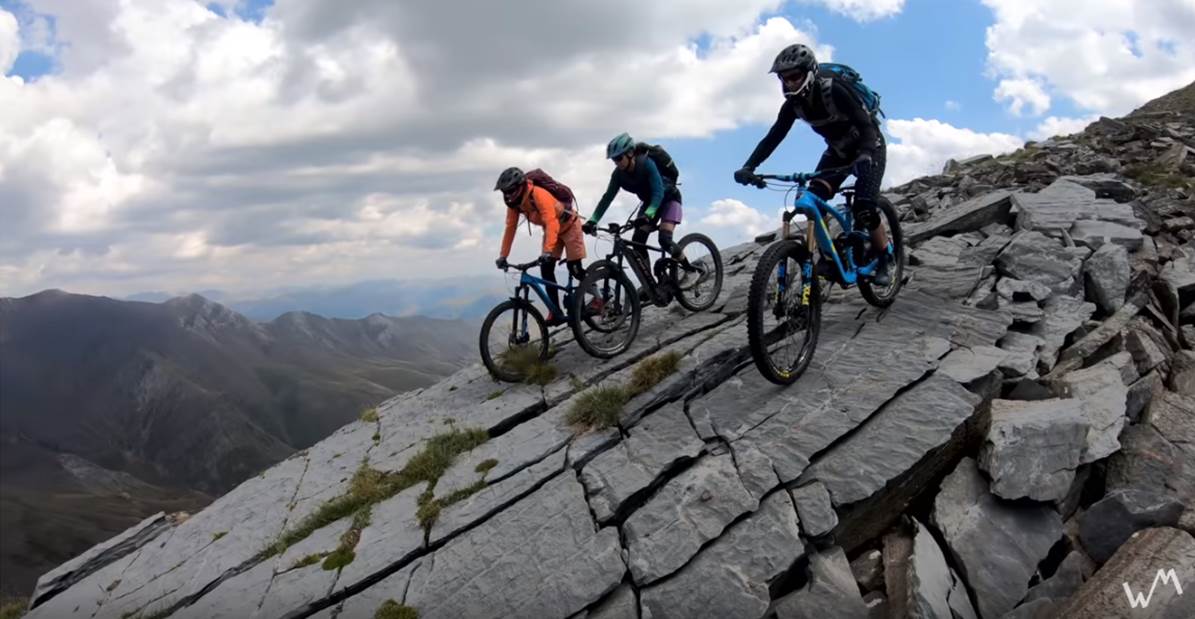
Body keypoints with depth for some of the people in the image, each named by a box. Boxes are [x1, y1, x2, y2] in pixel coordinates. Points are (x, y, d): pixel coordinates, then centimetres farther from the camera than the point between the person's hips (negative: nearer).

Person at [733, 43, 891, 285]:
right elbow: (773, 137, -15)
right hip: (838, 149, 6)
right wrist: (748, 167, -29)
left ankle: (882, 263, 1)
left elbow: (865, 126, -36)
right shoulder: (793, 104, -14)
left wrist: (864, 157, -54)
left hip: (868, 145, -6)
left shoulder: (834, 91, -31)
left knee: (864, 209, -20)